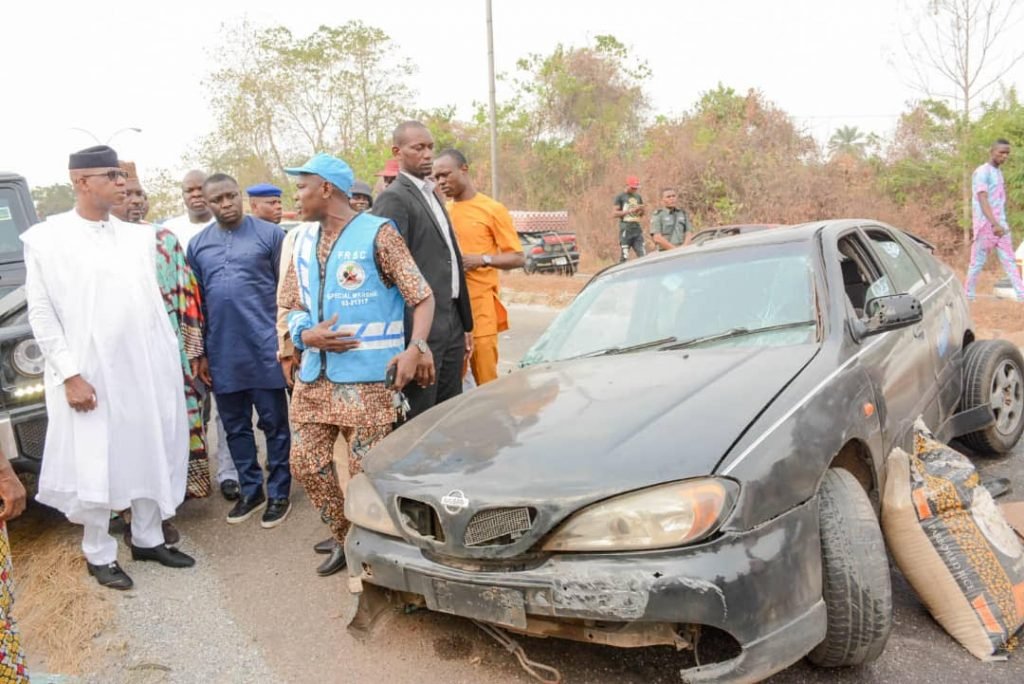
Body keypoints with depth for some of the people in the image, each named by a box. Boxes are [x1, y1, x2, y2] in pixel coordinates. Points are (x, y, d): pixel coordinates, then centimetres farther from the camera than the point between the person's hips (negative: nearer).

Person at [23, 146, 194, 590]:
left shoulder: (137, 238, 7)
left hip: (145, 372, 4)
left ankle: (148, 539, 31)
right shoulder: (46, 239, -5)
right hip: (89, 377, -4)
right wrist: (70, 375, -13)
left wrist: (171, 362, 7)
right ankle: (99, 555, 24)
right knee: (94, 468, 6)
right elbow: (41, 313, -7)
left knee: (149, 457, 13)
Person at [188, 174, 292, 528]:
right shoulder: (197, 245, 9)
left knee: (274, 424, 4)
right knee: (235, 427, 12)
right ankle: (250, 491, 26)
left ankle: (278, 494, 16)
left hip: (265, 349, -4)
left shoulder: (269, 233, -2)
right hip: (222, 353, 4)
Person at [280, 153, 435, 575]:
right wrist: (306, 334, -6)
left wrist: (416, 347, -24)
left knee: (367, 471, -3)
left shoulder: (377, 234, -6)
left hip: (367, 377, -6)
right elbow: (291, 306, 17)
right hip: (315, 376, 7)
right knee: (306, 463, 9)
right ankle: (345, 536, 29)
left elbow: (423, 297, -8)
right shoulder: (304, 240, 13)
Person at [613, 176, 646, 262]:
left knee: (643, 255, -1)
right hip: (626, 230, -5)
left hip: (637, 229, 5)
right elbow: (614, 214, -7)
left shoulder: (638, 197, 16)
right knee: (624, 256, -5)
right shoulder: (620, 197, 0)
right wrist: (629, 211, -16)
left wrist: (641, 210, 0)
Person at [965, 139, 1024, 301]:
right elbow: (983, 200, -23)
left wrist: (1001, 223, 17)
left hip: (1001, 224, 8)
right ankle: (968, 295, 9)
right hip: (986, 225, -8)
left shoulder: (998, 172, 15)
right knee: (978, 261, -1)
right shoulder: (982, 172, -12)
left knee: (1009, 260, 1)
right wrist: (994, 224, -34)